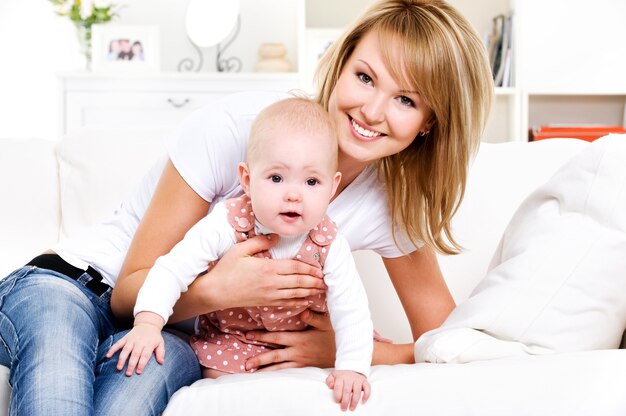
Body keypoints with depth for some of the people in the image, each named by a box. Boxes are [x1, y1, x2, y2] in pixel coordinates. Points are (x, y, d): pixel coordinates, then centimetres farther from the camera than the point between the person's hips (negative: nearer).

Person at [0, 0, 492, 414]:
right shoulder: (240, 124, -21)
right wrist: (217, 289, -36)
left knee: (160, 359, -35)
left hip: (177, 335, 3)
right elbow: (131, 290, -15)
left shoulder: (393, 201, -8)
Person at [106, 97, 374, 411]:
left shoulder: (327, 244, -24)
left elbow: (350, 309, -19)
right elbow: (172, 268, -28)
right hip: (229, 340, -1)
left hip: (302, 343, 2)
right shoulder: (227, 224, -29)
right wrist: (147, 323, -41)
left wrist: (352, 368, -30)